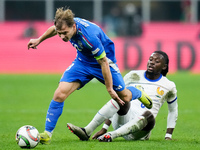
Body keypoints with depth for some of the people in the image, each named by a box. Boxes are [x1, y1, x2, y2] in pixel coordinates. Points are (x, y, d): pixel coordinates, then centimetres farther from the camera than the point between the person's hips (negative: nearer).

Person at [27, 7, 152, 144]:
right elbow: (54, 28, 6)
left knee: (124, 97, 11)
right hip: (82, 61, 5)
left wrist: (110, 89, -22)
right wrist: (39, 40, 18)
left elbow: (103, 62, -30)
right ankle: (47, 134, -5)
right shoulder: (65, 25, -23)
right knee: (59, 94, -14)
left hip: (105, 60, -5)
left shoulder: (89, 36, -41)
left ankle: (139, 93, 49)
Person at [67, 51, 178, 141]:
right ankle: (86, 131, -43)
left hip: (140, 127, -1)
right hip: (123, 118, 1)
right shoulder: (133, 76, 10)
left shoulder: (169, 86, 9)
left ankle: (111, 135, -49)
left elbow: (173, 111, 21)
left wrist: (168, 136, 11)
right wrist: (104, 128, 5)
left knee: (149, 116, -38)